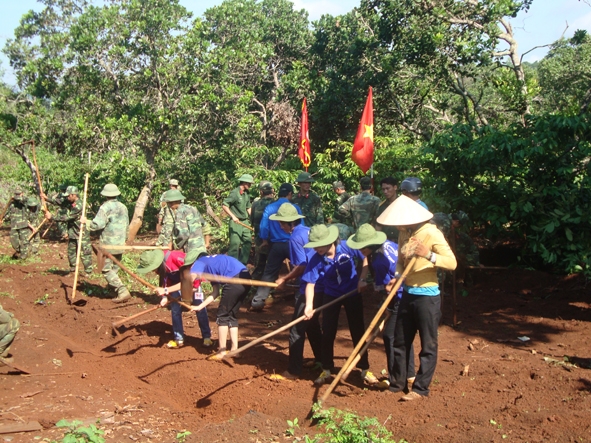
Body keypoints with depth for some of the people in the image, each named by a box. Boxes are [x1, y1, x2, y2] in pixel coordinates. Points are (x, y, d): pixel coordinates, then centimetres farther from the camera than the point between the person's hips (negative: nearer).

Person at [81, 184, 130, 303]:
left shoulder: (105, 207, -13)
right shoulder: (123, 207, 10)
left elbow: (97, 224, -21)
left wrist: (86, 222, -4)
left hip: (108, 245, -7)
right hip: (120, 244, 7)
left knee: (107, 269, -4)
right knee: (115, 268, 19)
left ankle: (122, 291, -14)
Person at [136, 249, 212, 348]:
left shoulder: (175, 256, -39)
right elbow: (166, 280, -5)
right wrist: (165, 296, -19)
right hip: (177, 282, 6)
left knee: (200, 308, -5)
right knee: (175, 308, 1)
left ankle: (207, 337, 7)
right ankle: (179, 339, 10)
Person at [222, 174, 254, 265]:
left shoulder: (246, 194, 11)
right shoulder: (234, 193, -12)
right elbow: (224, 205, -14)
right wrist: (233, 216, -19)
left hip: (245, 222, 8)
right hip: (236, 222, -8)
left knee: (248, 242, 8)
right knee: (235, 243, -9)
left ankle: (243, 263, 19)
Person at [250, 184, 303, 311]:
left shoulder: (269, 208, 0)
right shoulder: (295, 208, -5)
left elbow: (264, 227, -2)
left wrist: (265, 240, 15)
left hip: (276, 245, 2)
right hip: (292, 244, -2)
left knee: (269, 274, 8)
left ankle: (257, 301, 2)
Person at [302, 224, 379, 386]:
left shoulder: (347, 247, -24)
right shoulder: (316, 260, -21)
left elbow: (366, 257, -8)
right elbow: (310, 283, -20)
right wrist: (309, 305, -31)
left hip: (353, 294, -1)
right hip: (331, 296, 1)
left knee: (358, 332, 6)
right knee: (327, 333, 4)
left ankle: (365, 369, 20)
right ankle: (326, 370, 20)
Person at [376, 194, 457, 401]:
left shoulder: (431, 233, -16)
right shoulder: (404, 234, 5)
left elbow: (452, 263, -19)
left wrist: (429, 255, -34)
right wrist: (397, 276, -2)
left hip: (427, 296, -7)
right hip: (408, 294, 7)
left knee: (428, 345, 4)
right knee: (400, 341, 14)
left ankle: (420, 388, 14)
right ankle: (399, 382, 26)